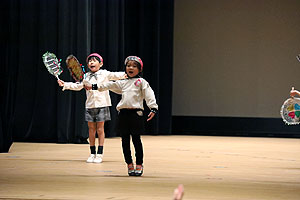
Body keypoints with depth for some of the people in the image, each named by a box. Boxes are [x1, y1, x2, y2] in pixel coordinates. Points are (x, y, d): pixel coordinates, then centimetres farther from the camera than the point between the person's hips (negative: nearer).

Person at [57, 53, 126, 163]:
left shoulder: (105, 74, 0)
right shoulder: (86, 76, 12)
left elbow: (114, 75, -12)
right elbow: (78, 86, 17)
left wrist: (123, 75, -32)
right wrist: (65, 84, 8)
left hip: (101, 105, -4)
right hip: (90, 106, 4)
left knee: (100, 129, -1)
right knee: (91, 129, 5)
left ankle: (99, 154, 3)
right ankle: (92, 154, 12)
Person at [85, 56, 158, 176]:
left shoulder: (142, 82, 4)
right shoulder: (122, 83, 19)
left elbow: (149, 95, -6)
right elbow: (110, 85, 22)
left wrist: (153, 108, -19)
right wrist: (93, 86, 17)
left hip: (136, 113, -5)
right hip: (123, 114, 5)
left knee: (136, 140, -2)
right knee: (125, 140, 6)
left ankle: (139, 165, 6)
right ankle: (129, 164, 15)